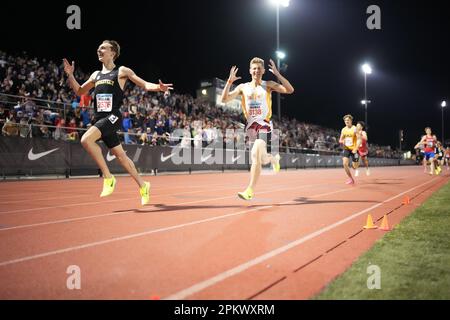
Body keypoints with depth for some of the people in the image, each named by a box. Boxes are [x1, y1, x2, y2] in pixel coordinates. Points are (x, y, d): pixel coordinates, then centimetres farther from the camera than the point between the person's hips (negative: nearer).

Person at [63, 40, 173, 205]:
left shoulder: (121, 71, 3)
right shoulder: (96, 75, 20)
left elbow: (144, 85, 0)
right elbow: (79, 91, 28)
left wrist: (158, 87, -20)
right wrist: (70, 75, 15)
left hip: (113, 117, -6)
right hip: (99, 118, 6)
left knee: (86, 139, -27)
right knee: (120, 156, 10)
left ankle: (108, 177, -15)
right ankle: (142, 185, 23)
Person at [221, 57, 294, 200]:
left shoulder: (268, 85, 1)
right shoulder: (243, 87, 8)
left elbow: (289, 90, -11)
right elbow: (224, 99, 1)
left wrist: (277, 74, -19)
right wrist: (229, 81, -11)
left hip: (264, 125, -4)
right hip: (251, 126, 4)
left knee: (256, 154, -24)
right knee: (261, 160, 10)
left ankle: (250, 190, -20)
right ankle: (274, 158, 47)